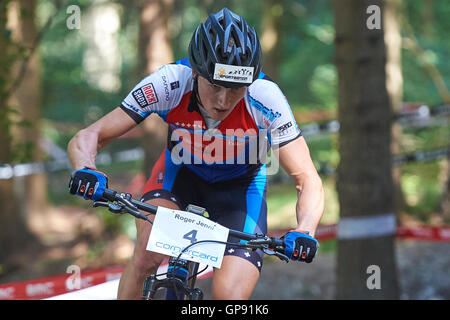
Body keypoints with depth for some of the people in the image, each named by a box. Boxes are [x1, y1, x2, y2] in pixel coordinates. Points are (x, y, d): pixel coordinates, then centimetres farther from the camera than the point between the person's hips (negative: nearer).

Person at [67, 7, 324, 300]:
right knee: (148, 251, -29)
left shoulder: (266, 98, -33)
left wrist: (304, 231, -49)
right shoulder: (169, 83, -32)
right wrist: (86, 171, -50)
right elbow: (86, 139, -28)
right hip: (181, 171, 1)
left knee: (230, 296, -18)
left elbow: (308, 180, -29)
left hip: (239, 186, -1)